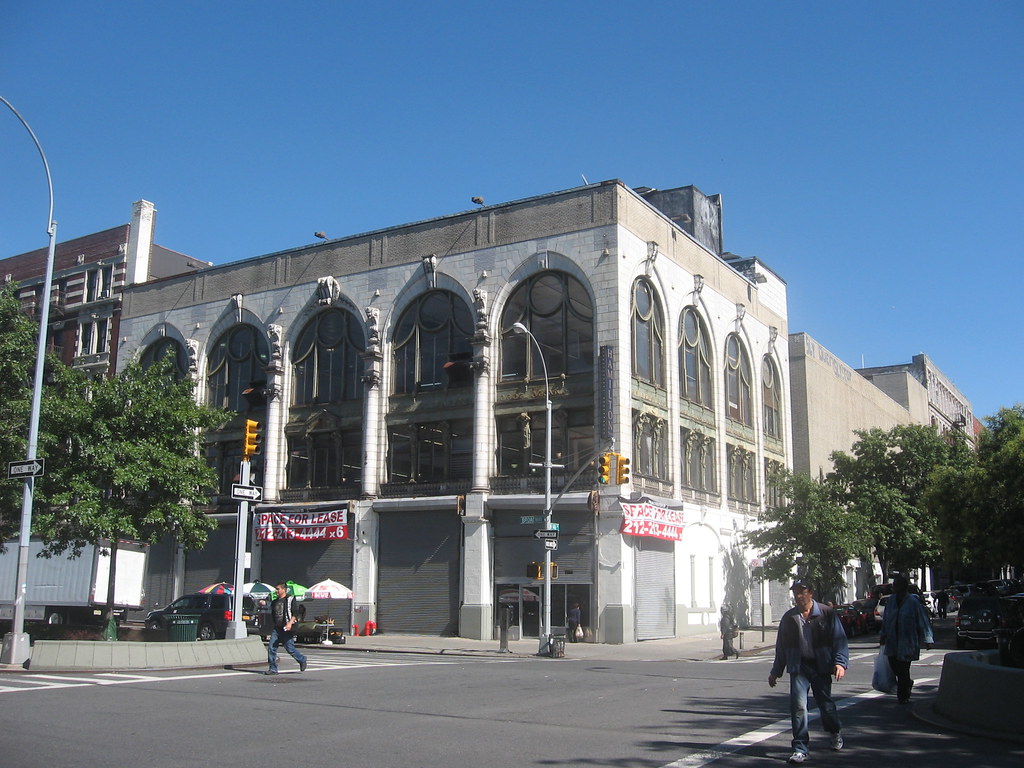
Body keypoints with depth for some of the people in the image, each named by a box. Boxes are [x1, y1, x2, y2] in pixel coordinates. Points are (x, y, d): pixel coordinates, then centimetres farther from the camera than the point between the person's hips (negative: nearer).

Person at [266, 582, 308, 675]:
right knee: (271, 647, -5)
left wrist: (290, 623, -23)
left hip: (287, 629, -6)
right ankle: (273, 669, 2)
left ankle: (302, 660, 24)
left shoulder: (290, 599, -4)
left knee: (290, 649, -2)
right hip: (276, 629, 6)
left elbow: (295, 613, -11)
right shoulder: (275, 602, 16)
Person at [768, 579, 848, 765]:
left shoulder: (827, 614, -2)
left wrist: (840, 662, -16)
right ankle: (800, 749, -3)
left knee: (826, 704, 10)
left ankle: (836, 732, 42)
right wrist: (775, 672, 16)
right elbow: (781, 646, 14)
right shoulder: (789, 617, 8)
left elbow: (840, 640, -2)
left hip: (821, 667, -1)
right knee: (798, 706, -9)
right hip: (798, 668, 2)